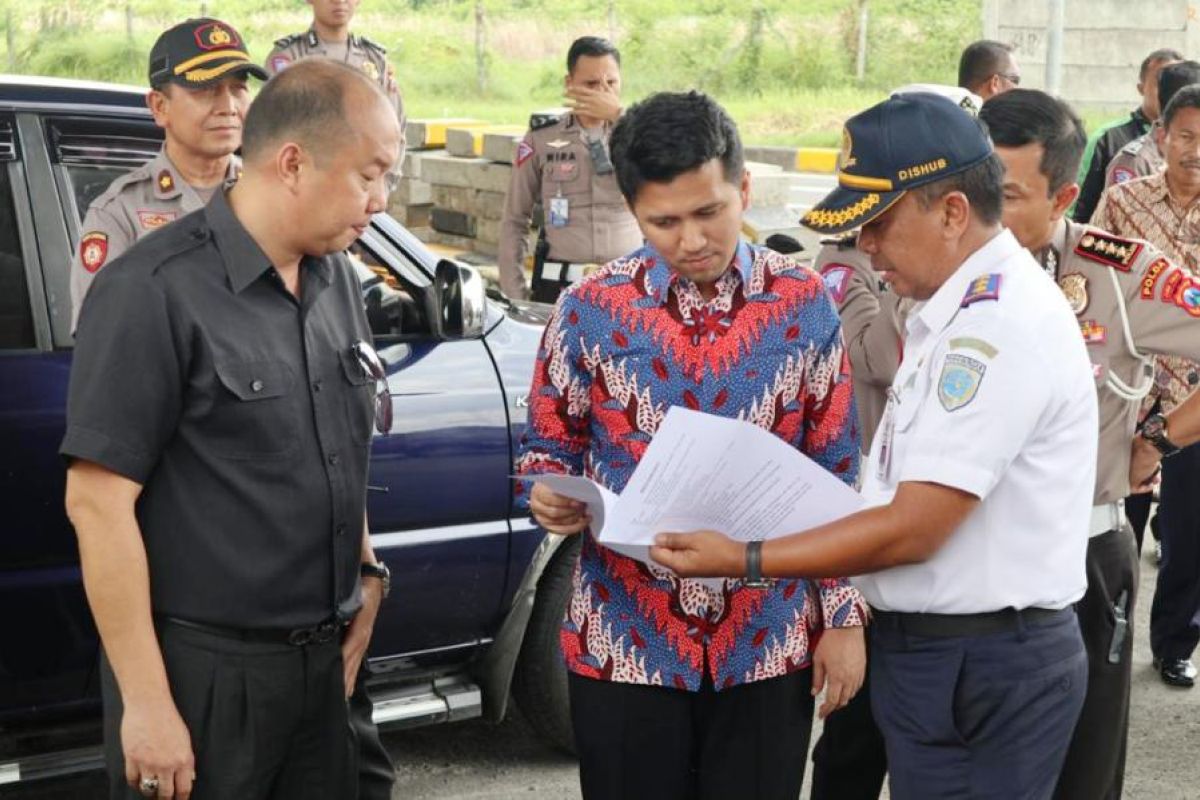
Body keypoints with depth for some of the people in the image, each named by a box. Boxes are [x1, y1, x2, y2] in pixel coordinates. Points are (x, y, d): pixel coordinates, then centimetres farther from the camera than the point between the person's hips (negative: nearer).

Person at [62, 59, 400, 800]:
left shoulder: (337, 279, 6)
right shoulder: (155, 293, -17)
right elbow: (98, 501, -18)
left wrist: (366, 572, 11)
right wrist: (145, 702, -18)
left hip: (321, 661, 7)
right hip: (203, 673, -7)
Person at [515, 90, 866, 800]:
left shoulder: (805, 306, -2)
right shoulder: (591, 309, -4)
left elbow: (836, 476, 3)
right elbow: (548, 450, 5)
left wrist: (843, 616, 0)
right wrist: (551, 497, -17)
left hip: (770, 647, 1)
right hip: (625, 645, 0)